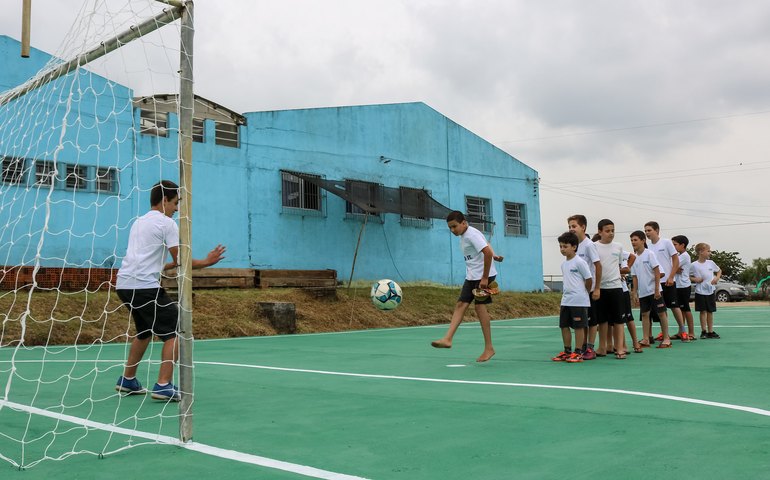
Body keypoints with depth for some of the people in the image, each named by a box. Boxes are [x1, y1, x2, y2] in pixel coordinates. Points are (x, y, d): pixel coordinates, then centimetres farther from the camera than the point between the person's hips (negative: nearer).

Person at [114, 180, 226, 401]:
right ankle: (163, 386, -12)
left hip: (124, 284, 9)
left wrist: (170, 265, 30)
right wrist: (206, 261, 6)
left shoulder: (138, 222, 23)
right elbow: (180, 260, -6)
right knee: (174, 332, -4)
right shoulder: (167, 223, -3)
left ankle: (127, 381, 31)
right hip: (145, 286, -9)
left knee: (145, 331, 26)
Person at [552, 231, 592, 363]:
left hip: (579, 301, -7)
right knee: (564, 326, 9)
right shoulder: (563, 263, 12)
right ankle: (567, 351, 19)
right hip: (566, 300, 7)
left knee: (578, 327, -1)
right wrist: (566, 293, 14)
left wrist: (582, 294, 3)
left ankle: (578, 353, 6)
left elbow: (588, 279, -8)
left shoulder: (580, 262, -11)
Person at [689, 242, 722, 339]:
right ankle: (703, 331, 6)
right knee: (703, 311, -1)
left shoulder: (711, 263, 5)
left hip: (711, 291, 4)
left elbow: (719, 271, 19)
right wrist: (695, 279, -16)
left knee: (710, 311, 8)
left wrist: (717, 278, 2)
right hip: (700, 292, -4)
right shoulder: (694, 265, -7)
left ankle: (710, 332, 15)